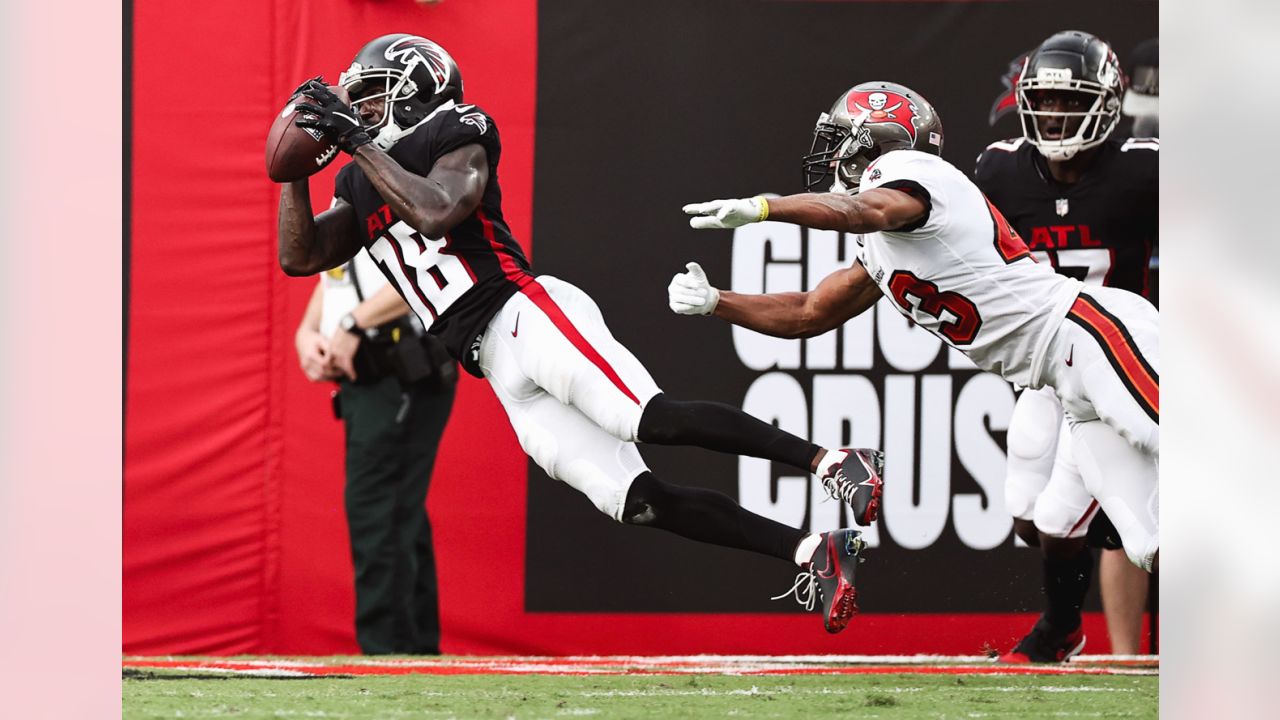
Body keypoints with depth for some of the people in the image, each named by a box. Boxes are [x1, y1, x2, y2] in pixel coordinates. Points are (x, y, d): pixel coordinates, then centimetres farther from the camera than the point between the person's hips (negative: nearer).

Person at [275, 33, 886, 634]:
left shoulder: (453, 140, 1)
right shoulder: (360, 187, 23)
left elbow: (439, 213, -18)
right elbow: (300, 257, 20)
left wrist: (358, 143, -14)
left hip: (526, 314, -7)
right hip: (499, 366, 7)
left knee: (655, 420, -29)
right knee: (637, 503, -7)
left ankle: (833, 462, -30)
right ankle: (812, 554, -7)